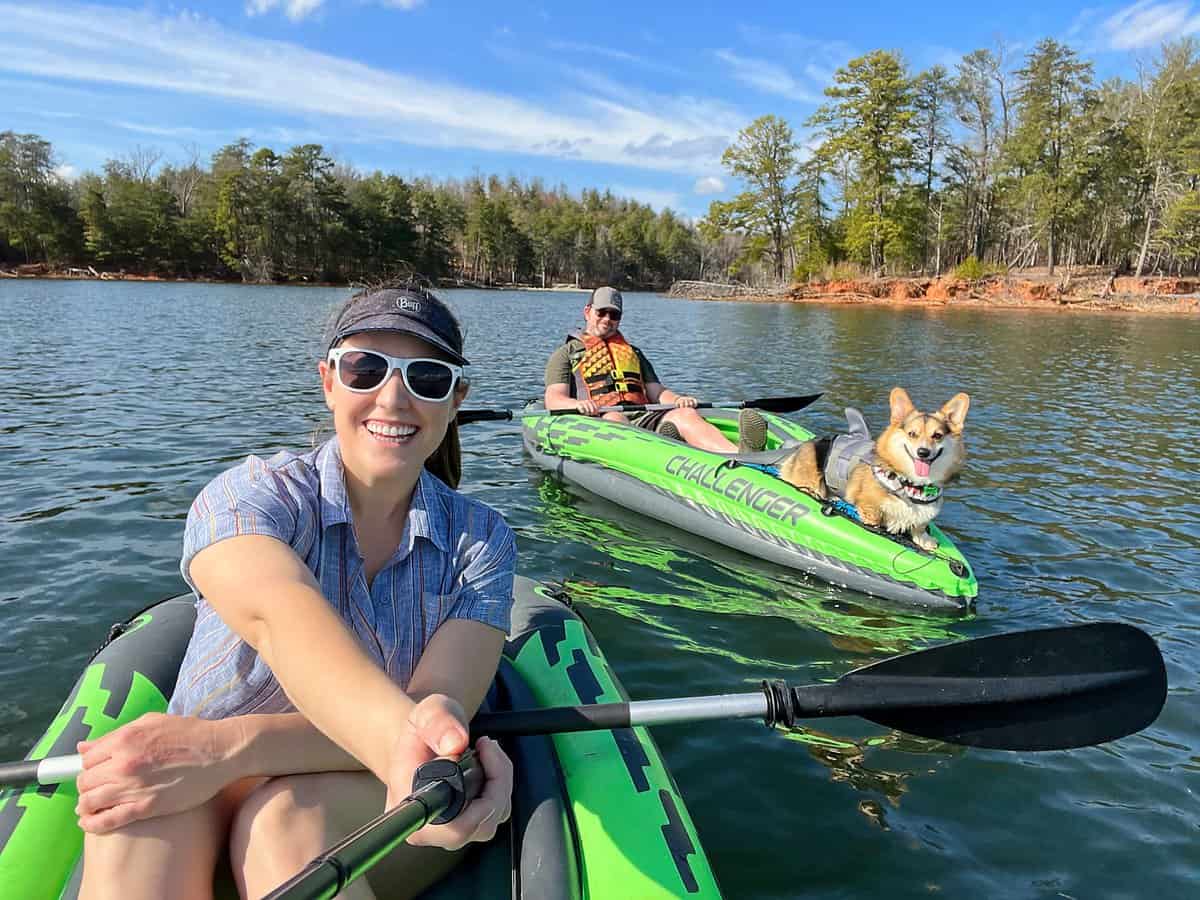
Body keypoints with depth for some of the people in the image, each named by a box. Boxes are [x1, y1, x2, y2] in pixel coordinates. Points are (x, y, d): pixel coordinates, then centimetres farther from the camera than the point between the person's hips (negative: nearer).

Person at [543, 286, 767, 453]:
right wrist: (578, 404, -20)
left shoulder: (634, 353, 34)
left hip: (644, 417, 3)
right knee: (614, 419, -38)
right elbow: (553, 399, 3)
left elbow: (657, 392, 21)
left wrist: (676, 399, -3)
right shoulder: (566, 353, 19)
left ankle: (741, 454, -56)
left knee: (685, 415, -27)